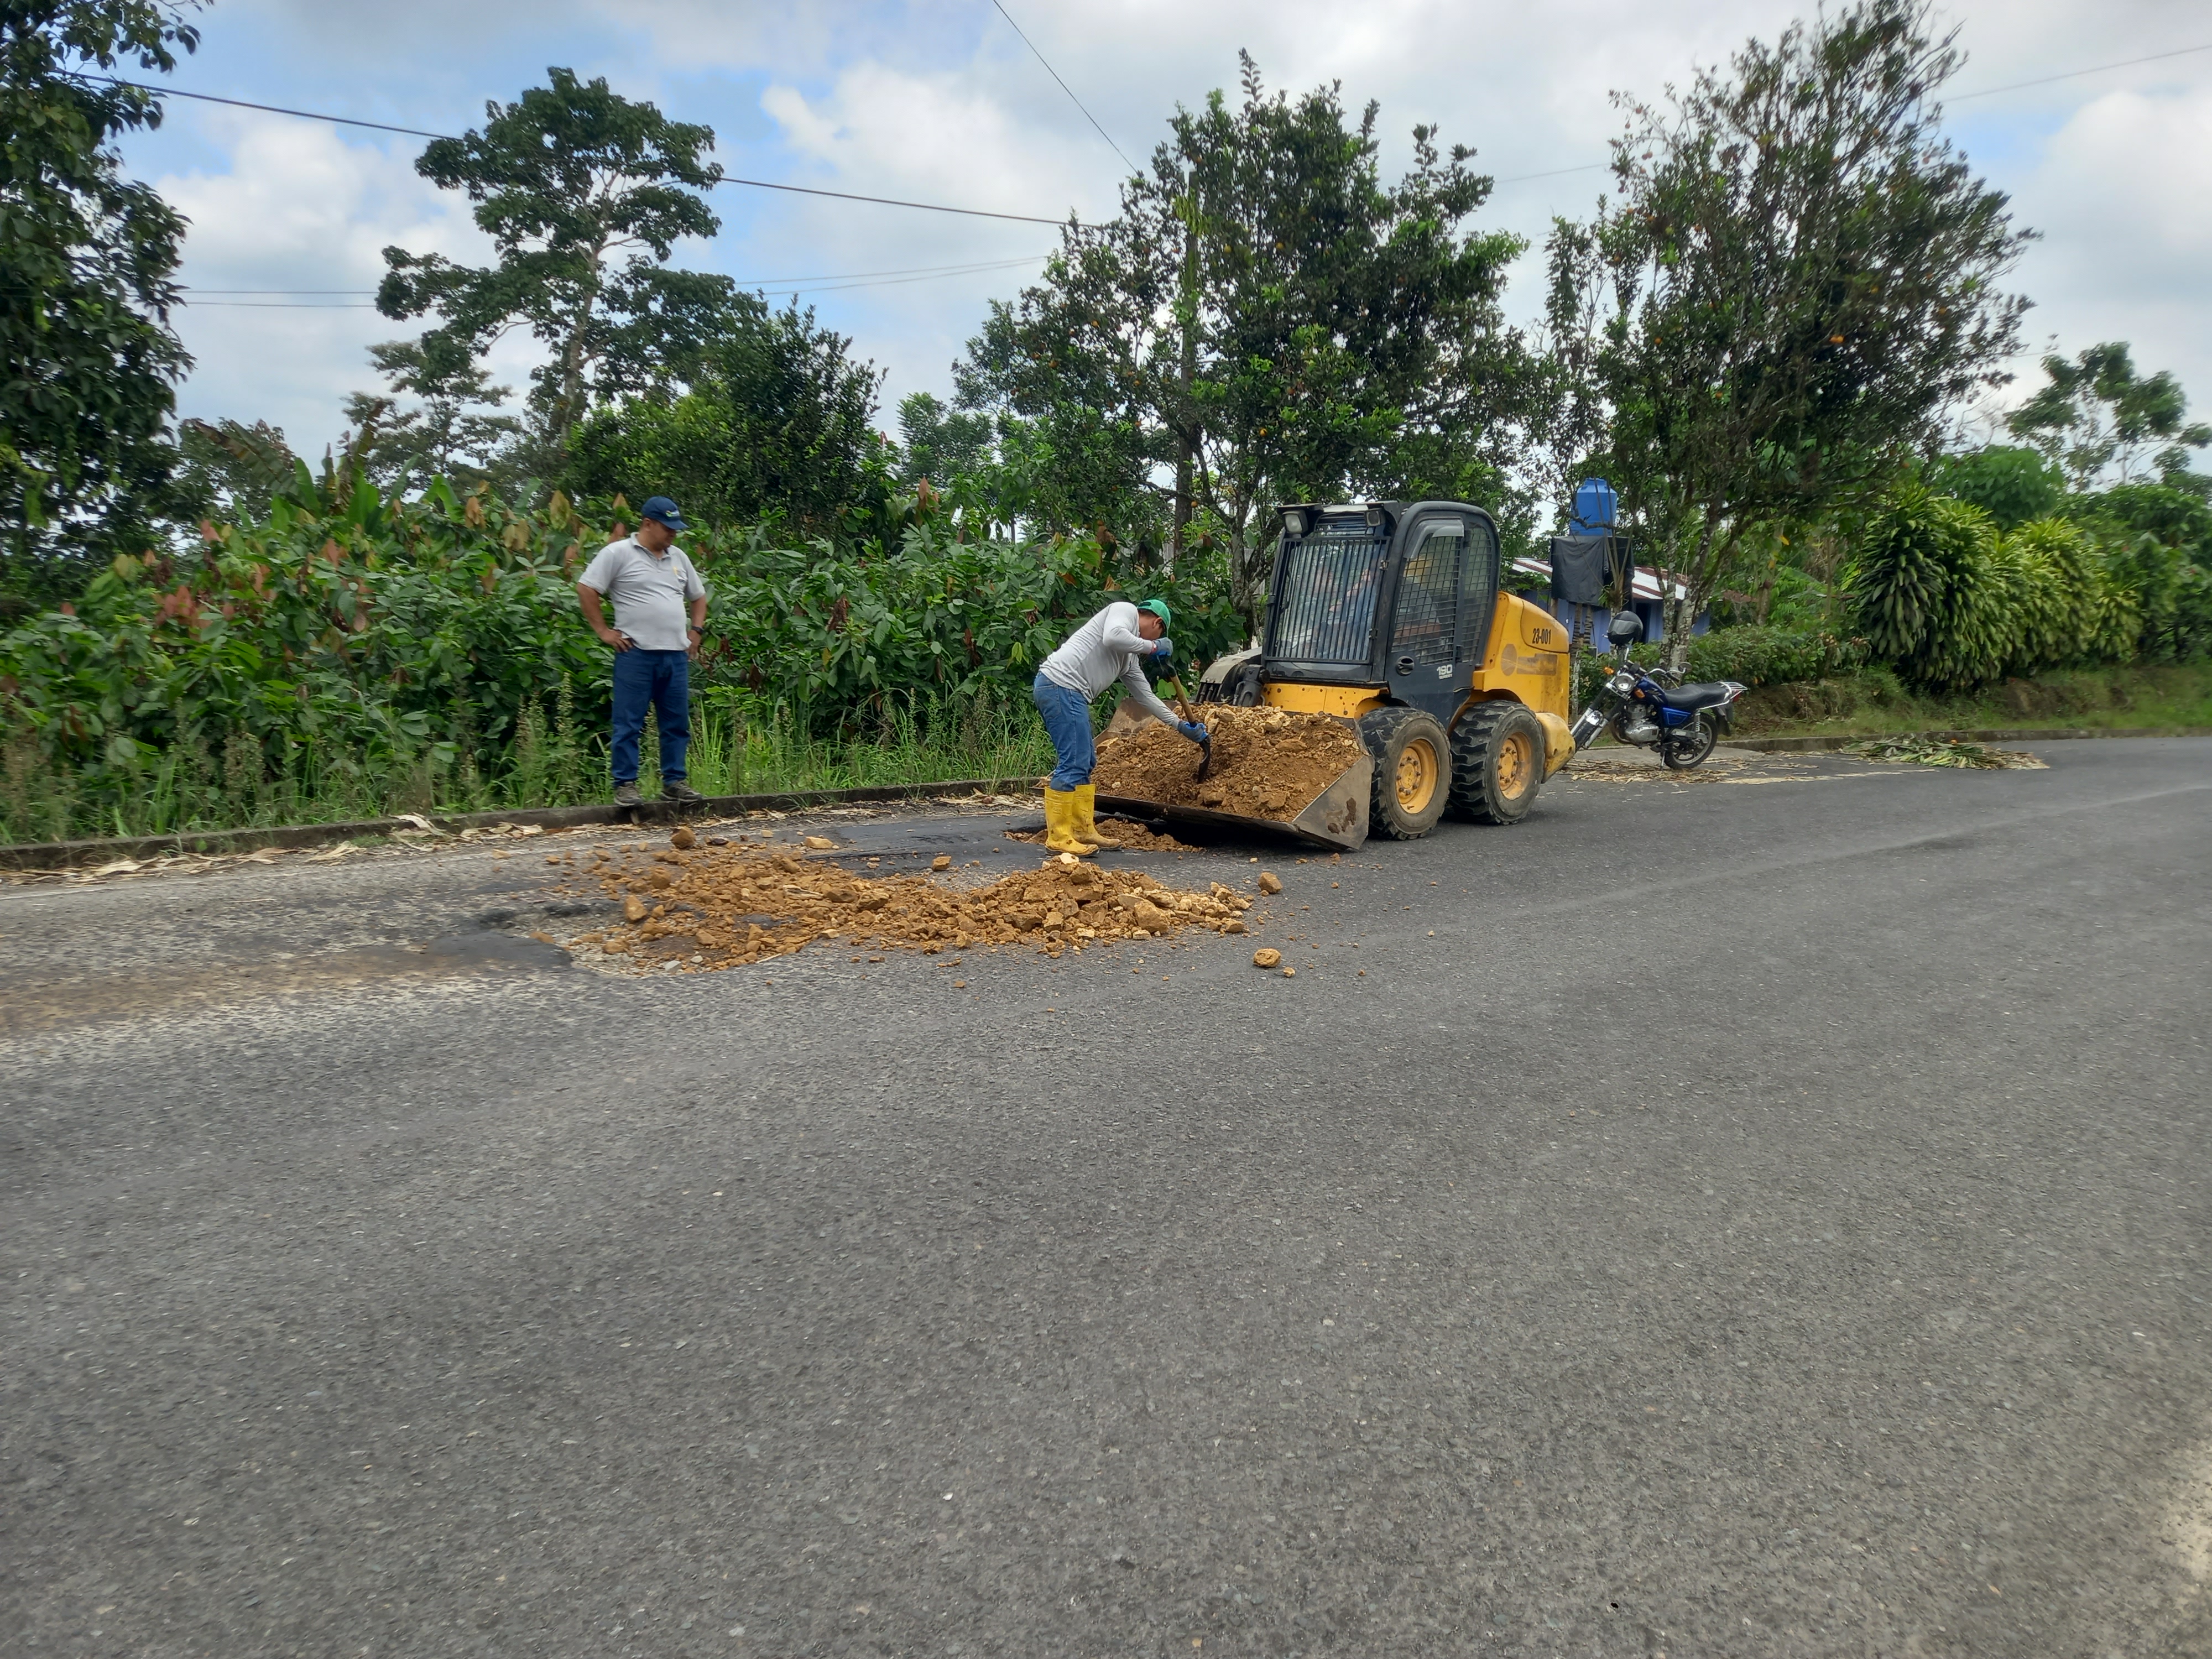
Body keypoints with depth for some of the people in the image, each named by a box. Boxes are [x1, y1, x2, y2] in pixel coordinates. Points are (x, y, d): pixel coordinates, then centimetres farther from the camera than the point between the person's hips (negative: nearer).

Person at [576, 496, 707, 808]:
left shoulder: (678, 557, 16)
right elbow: (586, 589, -6)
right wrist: (603, 630, -7)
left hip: (676, 654, 6)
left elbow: (698, 596, 28)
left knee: (677, 723, 9)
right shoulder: (618, 553, -3)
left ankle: (674, 782, 17)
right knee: (629, 724, -2)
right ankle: (625, 785, 3)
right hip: (636, 654, -6)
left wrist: (695, 630, 15)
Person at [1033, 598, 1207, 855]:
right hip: (1060, 685, -10)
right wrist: (1152, 647, -6)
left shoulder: (1131, 659, 25)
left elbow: (1146, 697, 31)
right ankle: (1058, 838, -7)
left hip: (1071, 694, 10)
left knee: (1087, 761, 16)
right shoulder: (1125, 610, 3)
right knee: (1073, 763, -11)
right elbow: (1112, 637, -20)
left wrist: (1182, 726, 35)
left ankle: (1083, 830, 23)